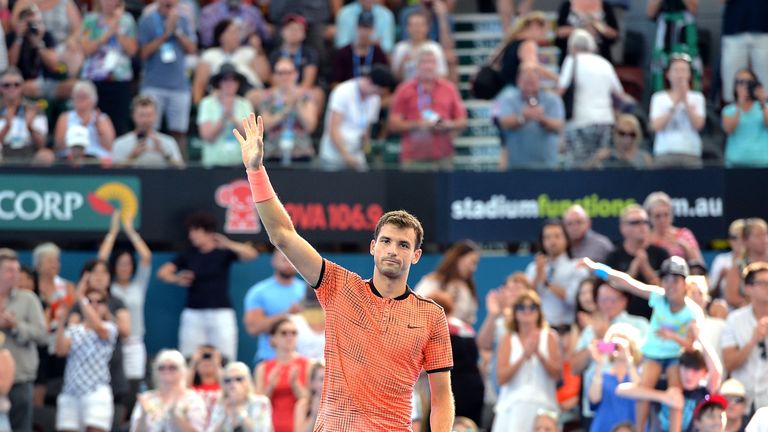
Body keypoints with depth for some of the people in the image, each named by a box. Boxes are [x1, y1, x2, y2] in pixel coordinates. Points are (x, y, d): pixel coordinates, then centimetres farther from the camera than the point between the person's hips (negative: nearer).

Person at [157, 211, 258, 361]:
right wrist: (177, 279, -20)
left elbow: (251, 254, -13)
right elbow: (163, 272, 2)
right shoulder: (188, 255, 8)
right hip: (193, 314, 2)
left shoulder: (223, 252, 1)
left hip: (221, 313, -2)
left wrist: (228, 245, -29)